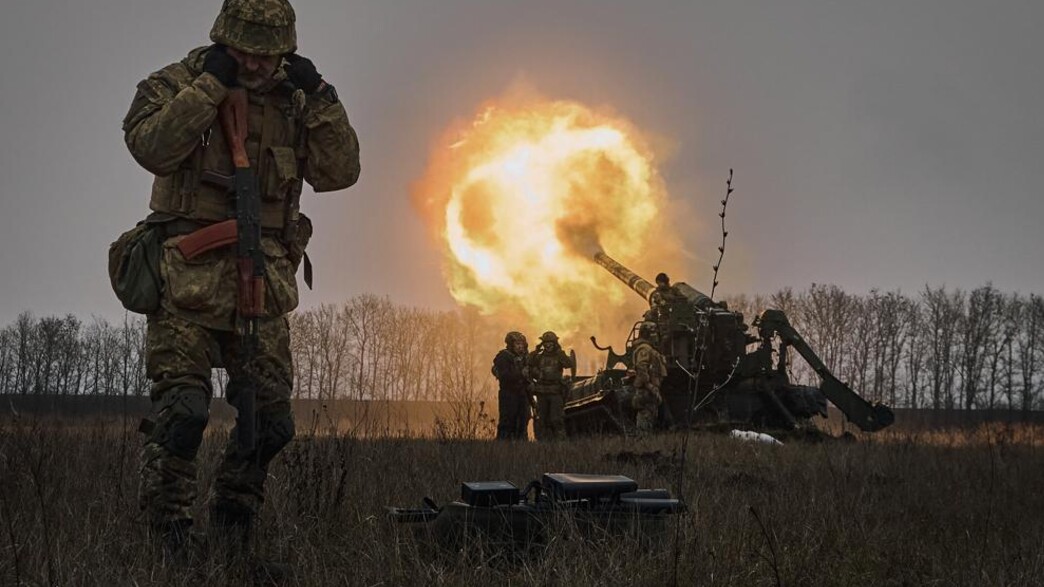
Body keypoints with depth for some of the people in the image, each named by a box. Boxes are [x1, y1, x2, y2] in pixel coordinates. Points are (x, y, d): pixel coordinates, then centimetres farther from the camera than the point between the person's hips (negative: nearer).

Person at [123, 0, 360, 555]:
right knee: (182, 408, -15)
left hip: (261, 283, 5)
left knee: (270, 418, 6)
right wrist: (211, 84, -20)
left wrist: (319, 99, -7)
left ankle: (233, 521, 24)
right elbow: (151, 146, -20)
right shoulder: (177, 84, -2)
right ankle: (165, 532, -7)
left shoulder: (292, 102, 10)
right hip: (190, 275, -5)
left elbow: (338, 171, 3)